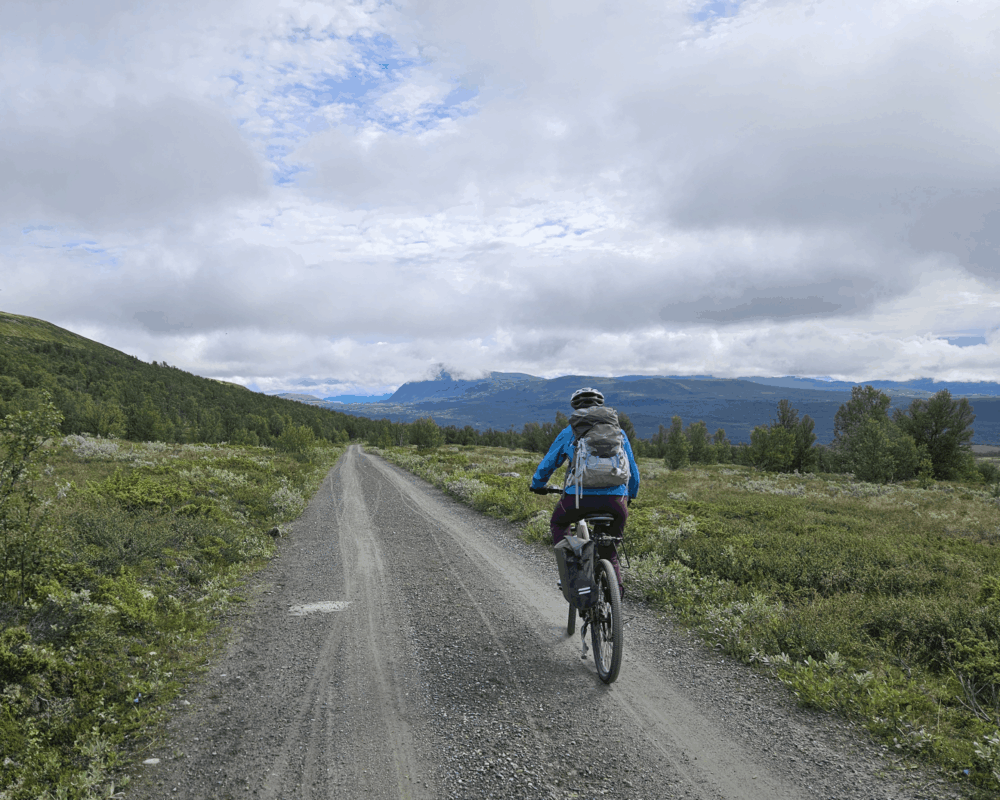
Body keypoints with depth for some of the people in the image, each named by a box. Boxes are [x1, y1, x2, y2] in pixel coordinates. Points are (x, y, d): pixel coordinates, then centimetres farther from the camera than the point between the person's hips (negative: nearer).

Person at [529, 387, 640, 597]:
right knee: (609, 551, 23)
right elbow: (633, 470, 25)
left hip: (580, 496, -2)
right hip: (616, 499, 3)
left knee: (558, 524, 29)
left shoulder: (569, 432, 12)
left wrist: (537, 485, 40)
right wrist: (631, 495, 43)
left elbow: (548, 464, 20)